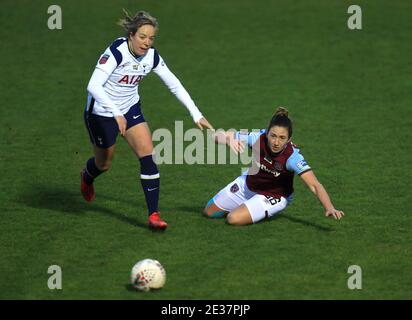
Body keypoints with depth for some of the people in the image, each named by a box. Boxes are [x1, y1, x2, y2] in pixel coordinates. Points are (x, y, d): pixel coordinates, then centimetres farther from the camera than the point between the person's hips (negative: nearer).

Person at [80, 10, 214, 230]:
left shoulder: (152, 56, -11)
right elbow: (93, 86, -39)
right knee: (104, 163, 15)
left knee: (148, 156, -14)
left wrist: (196, 114, -4)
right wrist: (116, 113, -47)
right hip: (101, 111, -4)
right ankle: (87, 177, 53)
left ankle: (154, 215, -10)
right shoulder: (116, 52, -29)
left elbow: (174, 85, 0)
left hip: (130, 109, 4)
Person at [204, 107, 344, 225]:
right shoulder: (258, 138, -31)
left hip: (273, 197, -4)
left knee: (234, 219, -22)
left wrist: (329, 208, -61)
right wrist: (230, 140, -49)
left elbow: (315, 185, -44)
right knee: (209, 212, 14)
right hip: (247, 184, 4)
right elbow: (218, 136, -25)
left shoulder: (292, 156, -37)